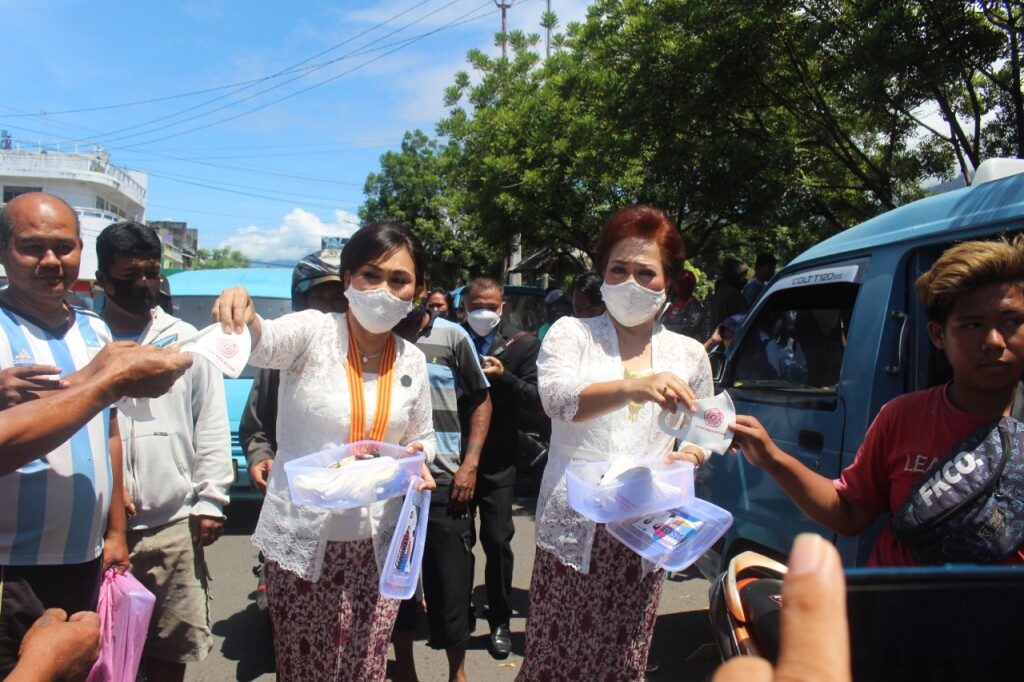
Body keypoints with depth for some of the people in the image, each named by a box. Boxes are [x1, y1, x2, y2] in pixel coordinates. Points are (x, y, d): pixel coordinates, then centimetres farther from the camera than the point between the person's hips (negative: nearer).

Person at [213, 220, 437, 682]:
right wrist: (243, 318, -53)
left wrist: (417, 458, -8)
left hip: (378, 543, 3)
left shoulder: (412, 360, 3)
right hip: (303, 539, -3)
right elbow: (264, 344, -31)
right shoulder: (313, 332, -9)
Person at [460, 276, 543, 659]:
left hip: (497, 460, -1)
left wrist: (503, 376, -21)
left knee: (498, 540, 2)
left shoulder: (522, 344, -2)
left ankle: (500, 622, 19)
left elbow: (536, 402, -7)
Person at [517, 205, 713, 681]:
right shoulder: (571, 334, -1)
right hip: (573, 529, -2)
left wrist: (691, 455, -5)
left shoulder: (690, 354, 8)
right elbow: (557, 397, -21)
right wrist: (633, 388, -37)